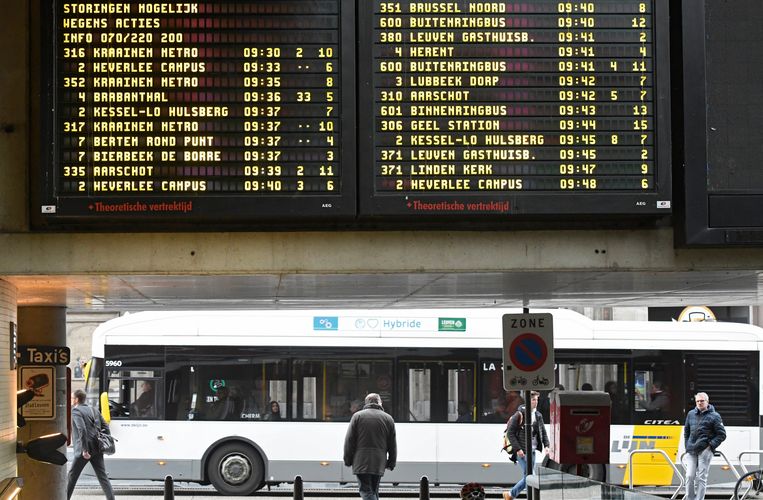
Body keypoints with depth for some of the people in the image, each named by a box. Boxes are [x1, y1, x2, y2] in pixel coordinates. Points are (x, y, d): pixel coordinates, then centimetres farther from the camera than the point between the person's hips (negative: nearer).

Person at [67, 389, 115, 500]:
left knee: (73, 475, 10)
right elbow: (105, 427, 11)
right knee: (102, 476, 4)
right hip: (97, 449, 6)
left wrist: (85, 450, -21)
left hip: (85, 450, -6)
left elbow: (82, 430, -21)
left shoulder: (75, 411, -8)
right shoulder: (94, 410, 14)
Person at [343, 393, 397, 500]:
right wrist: (391, 463, 18)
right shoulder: (388, 419, 9)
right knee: (374, 491, 14)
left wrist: (348, 460, 6)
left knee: (366, 491, -7)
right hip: (379, 464, 3)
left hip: (361, 463, -3)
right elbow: (392, 445, 11)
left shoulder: (358, 416, 1)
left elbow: (349, 441, -1)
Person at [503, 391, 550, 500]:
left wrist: (546, 445, -1)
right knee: (528, 476, -10)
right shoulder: (520, 415, -9)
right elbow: (510, 433, -10)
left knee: (528, 477, 7)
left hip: (533, 450, 6)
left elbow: (543, 432, 16)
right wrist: (518, 449, -15)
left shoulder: (538, 415, 10)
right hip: (522, 452, -6)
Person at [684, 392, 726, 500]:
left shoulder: (714, 416, 0)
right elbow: (686, 431, 24)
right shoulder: (691, 414, 13)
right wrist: (687, 446, 14)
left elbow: (722, 434, 0)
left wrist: (711, 445, -9)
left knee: (701, 477, -3)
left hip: (705, 451, -4)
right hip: (691, 451, 4)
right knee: (690, 476, -1)